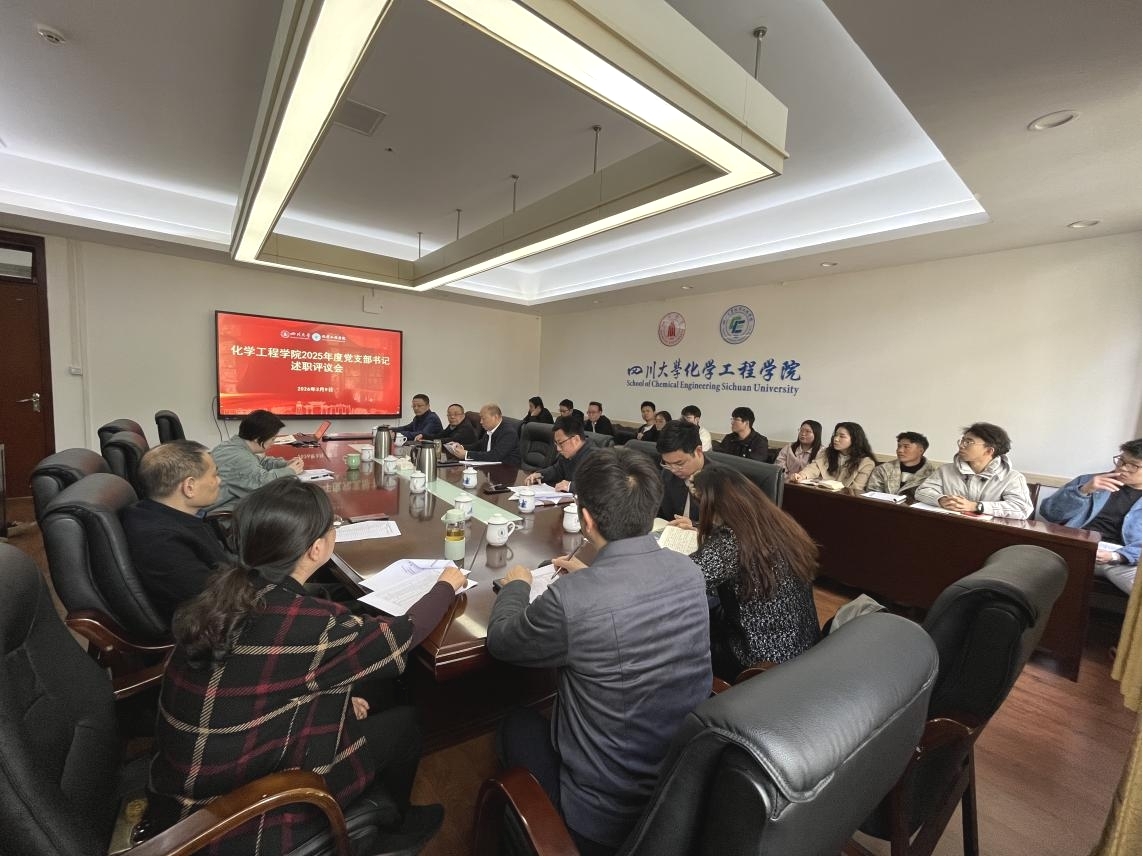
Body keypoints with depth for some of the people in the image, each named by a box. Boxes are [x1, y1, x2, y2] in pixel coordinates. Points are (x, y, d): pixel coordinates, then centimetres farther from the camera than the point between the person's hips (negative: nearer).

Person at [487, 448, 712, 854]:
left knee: (517, 723, 20)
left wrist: (516, 585, 7)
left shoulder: (571, 598, -31)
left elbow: (500, 641, -10)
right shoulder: (688, 571, -12)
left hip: (607, 818, -5)